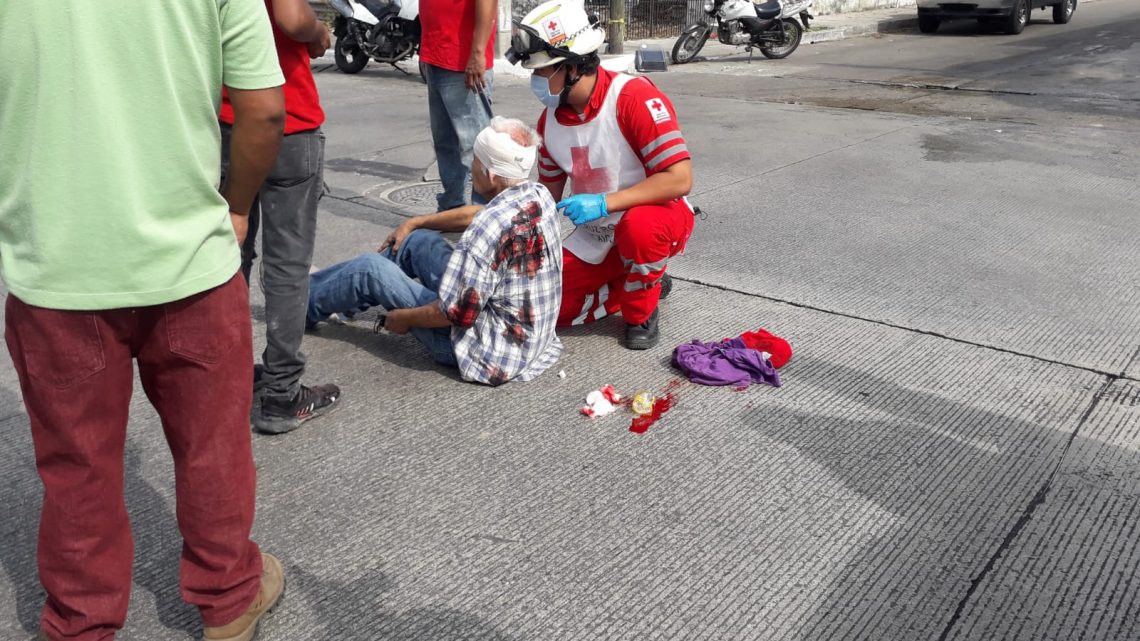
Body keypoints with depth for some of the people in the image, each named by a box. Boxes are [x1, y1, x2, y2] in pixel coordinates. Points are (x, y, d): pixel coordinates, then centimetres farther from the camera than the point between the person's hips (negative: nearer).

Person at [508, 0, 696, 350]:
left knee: (638, 227, -41)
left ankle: (641, 312, -11)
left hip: (656, 215, -6)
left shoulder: (635, 97, -25)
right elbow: (548, 193, 8)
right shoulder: (550, 118, -4)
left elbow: (680, 178, -30)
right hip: (595, 234, 6)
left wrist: (604, 202, -35)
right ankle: (644, 285, 12)